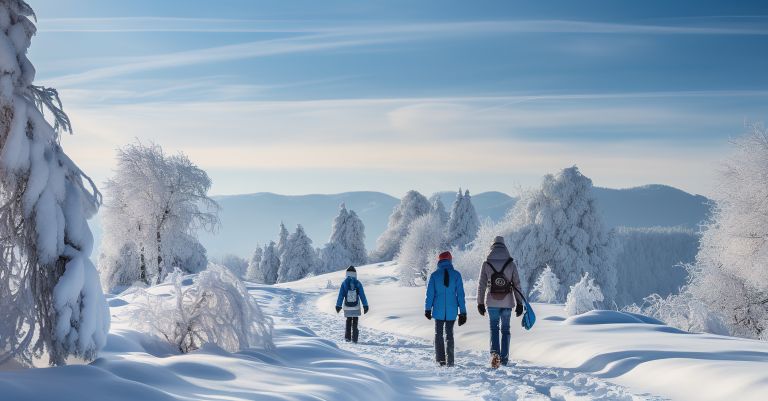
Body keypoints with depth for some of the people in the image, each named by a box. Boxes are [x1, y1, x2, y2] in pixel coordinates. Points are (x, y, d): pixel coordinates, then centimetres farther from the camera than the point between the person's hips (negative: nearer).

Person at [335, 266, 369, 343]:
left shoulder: (344, 283, -7)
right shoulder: (358, 283, -7)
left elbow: (341, 295, -5)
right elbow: (362, 295, -6)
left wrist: (338, 305, 1)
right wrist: (365, 306, -1)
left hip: (347, 307, 1)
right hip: (356, 307, -1)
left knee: (348, 321, 18)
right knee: (355, 323, 10)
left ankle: (347, 337, 16)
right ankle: (354, 339, 4)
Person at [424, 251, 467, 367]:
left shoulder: (434, 275, -5)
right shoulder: (456, 274, -3)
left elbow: (430, 293, -2)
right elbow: (460, 294, -2)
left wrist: (428, 309, 8)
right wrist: (462, 312, 3)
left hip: (438, 310, -1)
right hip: (452, 311, 1)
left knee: (438, 334, 12)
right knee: (449, 334, 12)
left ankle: (440, 359, 7)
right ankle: (450, 361, 10)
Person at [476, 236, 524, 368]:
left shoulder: (486, 264, -4)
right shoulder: (511, 264, -3)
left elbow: (481, 285, -2)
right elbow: (517, 285, -2)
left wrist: (480, 303, 5)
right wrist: (519, 303, 4)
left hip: (492, 303, -1)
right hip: (508, 302, 1)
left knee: (494, 328, 9)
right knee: (505, 329, 14)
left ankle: (495, 353, -14)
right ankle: (504, 358, 17)